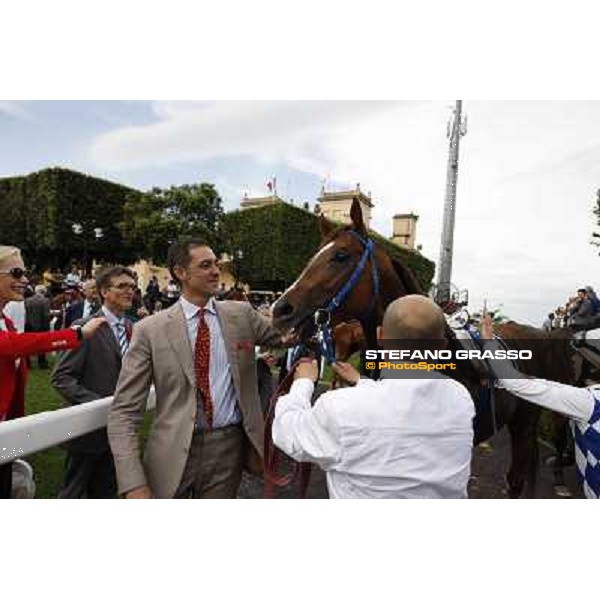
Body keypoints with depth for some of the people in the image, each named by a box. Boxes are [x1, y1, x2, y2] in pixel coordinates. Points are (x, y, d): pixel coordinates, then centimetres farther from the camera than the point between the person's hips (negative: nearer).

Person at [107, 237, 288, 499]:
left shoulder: (241, 314, 1)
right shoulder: (150, 329, -7)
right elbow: (124, 411, -8)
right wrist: (134, 484, -15)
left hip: (229, 447, 2)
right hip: (172, 452, -2)